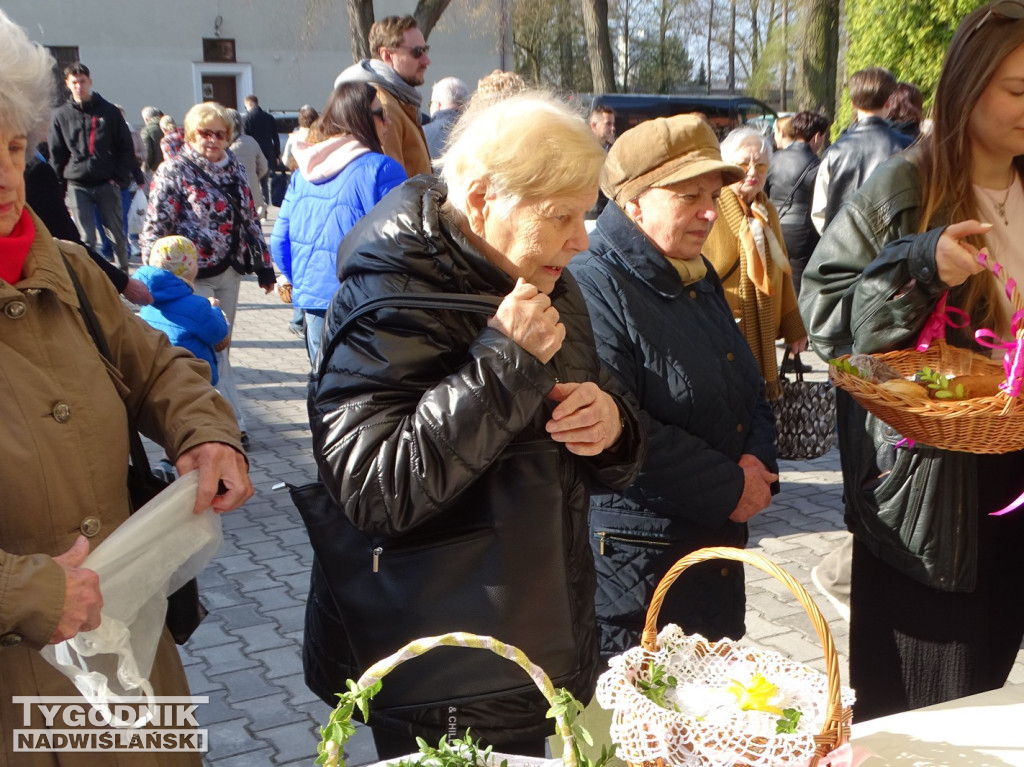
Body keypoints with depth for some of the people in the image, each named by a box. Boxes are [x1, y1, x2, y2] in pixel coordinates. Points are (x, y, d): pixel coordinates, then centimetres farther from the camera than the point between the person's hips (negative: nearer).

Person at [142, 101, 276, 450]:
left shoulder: (234, 169, 12)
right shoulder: (174, 171, -5)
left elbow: (250, 220, 17)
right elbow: (155, 227, -9)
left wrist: (264, 266, 15)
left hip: (229, 272, 6)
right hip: (194, 275, -6)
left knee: (218, 350, 12)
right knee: (211, 351, -7)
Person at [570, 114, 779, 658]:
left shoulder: (698, 280, 13)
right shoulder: (593, 287, -17)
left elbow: (750, 391, 19)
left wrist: (758, 461, -2)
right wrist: (730, 488, -17)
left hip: (719, 544, 9)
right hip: (634, 556, -9)